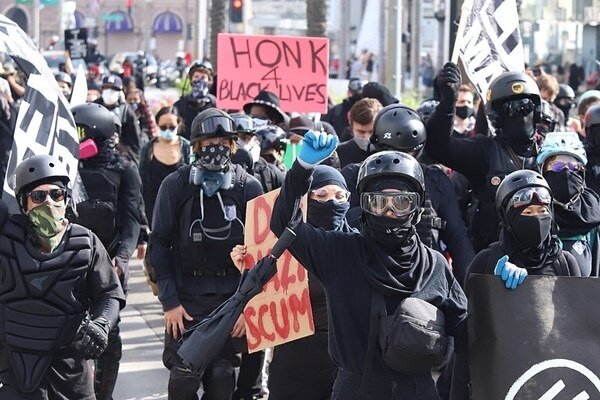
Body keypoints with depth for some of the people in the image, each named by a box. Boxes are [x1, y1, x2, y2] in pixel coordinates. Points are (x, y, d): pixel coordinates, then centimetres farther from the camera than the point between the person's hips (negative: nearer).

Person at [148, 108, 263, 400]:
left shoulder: (248, 187, 1)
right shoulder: (175, 185, -1)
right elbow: (160, 244, 0)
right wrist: (169, 301, -6)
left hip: (231, 299, 1)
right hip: (186, 300, -1)